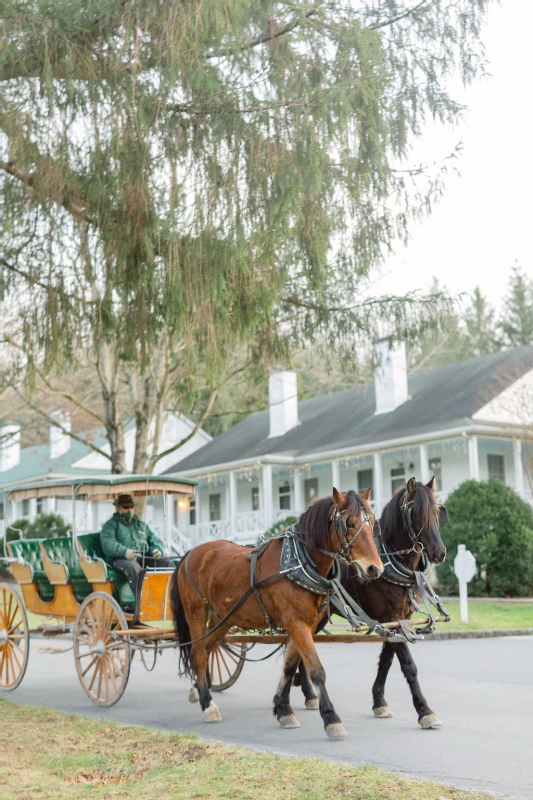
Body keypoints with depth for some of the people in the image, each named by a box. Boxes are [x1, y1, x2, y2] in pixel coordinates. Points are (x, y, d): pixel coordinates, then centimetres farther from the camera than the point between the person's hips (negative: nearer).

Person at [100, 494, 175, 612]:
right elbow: (108, 544, -7)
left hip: (145, 557, 5)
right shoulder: (111, 525, 12)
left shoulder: (142, 525, 31)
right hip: (119, 559, -5)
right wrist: (125, 552, -27)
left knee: (168, 562, -18)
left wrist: (157, 549, -1)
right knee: (133, 567, -40)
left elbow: (155, 540, 26)